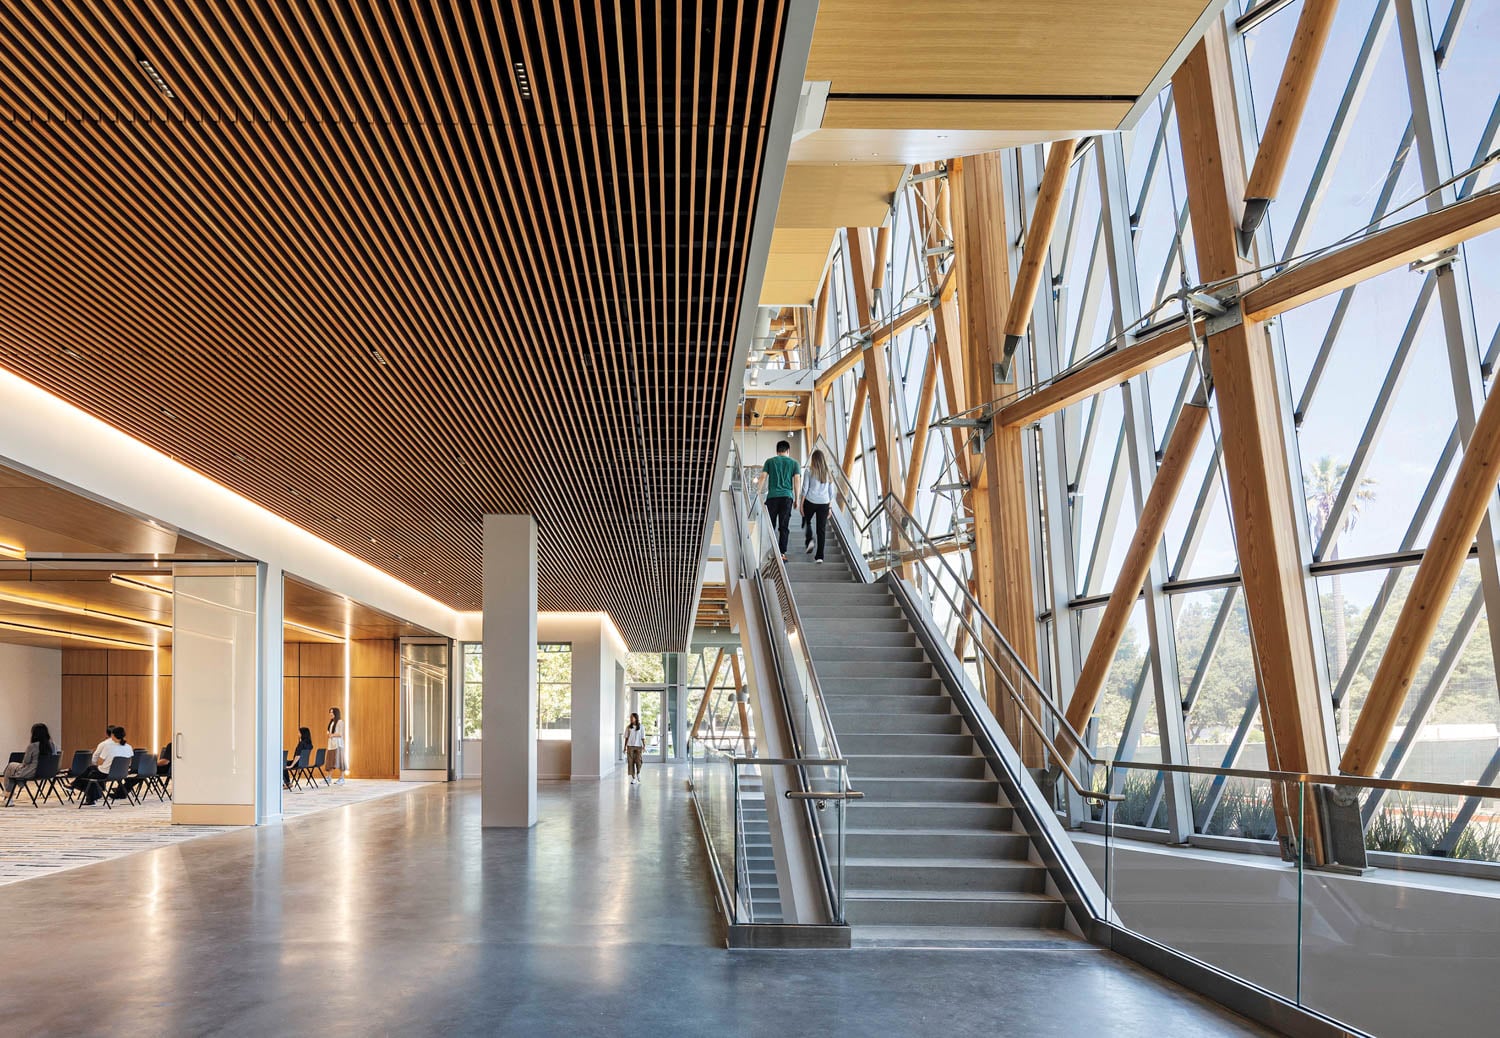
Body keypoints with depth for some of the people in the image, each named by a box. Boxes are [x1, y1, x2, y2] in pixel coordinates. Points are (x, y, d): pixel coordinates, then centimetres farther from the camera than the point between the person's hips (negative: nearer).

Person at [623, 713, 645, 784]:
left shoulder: (641, 727, 1)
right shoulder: (628, 727, 5)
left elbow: (643, 738, 1)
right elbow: (626, 737, 8)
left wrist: (644, 746, -6)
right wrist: (625, 747, 4)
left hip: (638, 746, -1)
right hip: (630, 746, 1)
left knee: (638, 761, -5)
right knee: (631, 762, -3)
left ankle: (638, 773, 25)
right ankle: (633, 778, 3)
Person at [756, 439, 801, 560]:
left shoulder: (770, 461, 10)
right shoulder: (793, 462, 10)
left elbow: (763, 477, 2)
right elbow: (797, 481, 4)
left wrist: (757, 493, 4)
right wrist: (797, 499, 7)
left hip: (772, 496, 0)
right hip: (787, 496, 0)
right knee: (784, 527, 1)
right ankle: (782, 553, -4)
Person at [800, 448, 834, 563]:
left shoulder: (810, 471, -2)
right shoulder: (828, 473, 7)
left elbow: (805, 489, -3)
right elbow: (831, 492, 10)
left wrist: (801, 504, 4)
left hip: (810, 502, -2)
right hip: (824, 503, 2)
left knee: (806, 522, 23)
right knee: (822, 529, 2)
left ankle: (809, 540, -1)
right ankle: (819, 556, 0)